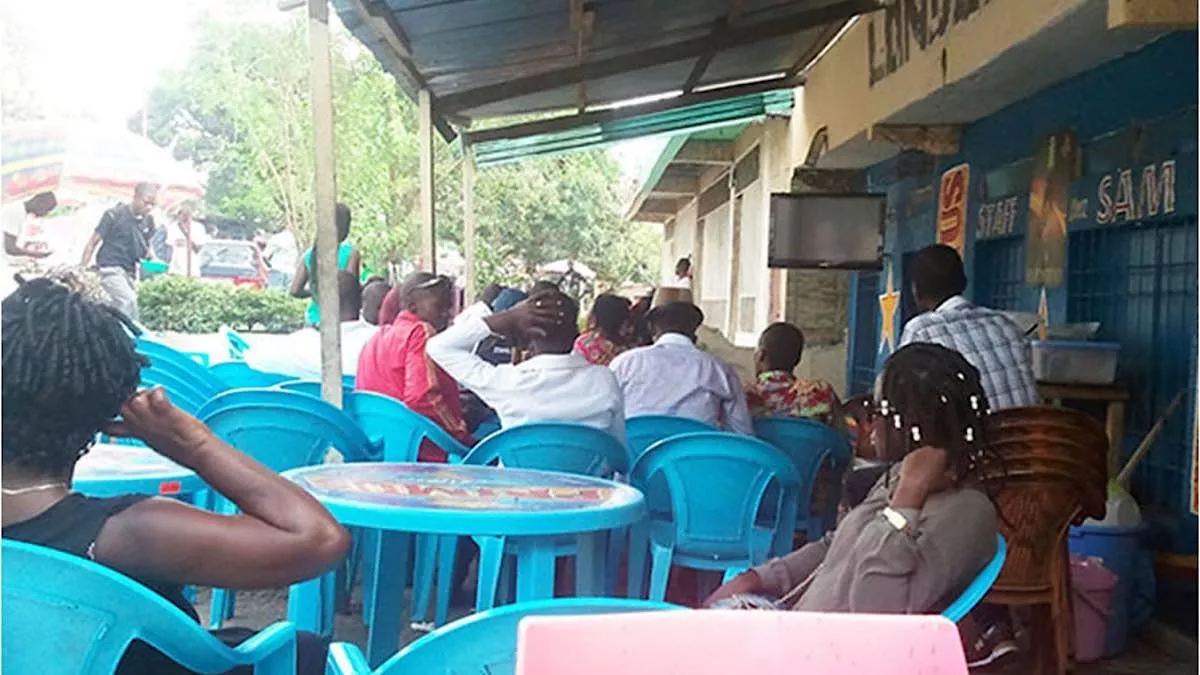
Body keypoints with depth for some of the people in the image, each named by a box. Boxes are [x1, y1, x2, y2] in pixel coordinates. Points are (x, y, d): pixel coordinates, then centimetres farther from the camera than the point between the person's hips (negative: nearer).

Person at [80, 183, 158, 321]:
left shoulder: (148, 220, 4)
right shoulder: (114, 215, -12)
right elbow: (93, 242, -8)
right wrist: (81, 269, -11)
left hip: (130, 272, 6)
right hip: (111, 269, -6)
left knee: (119, 308, 11)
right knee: (128, 302, -23)